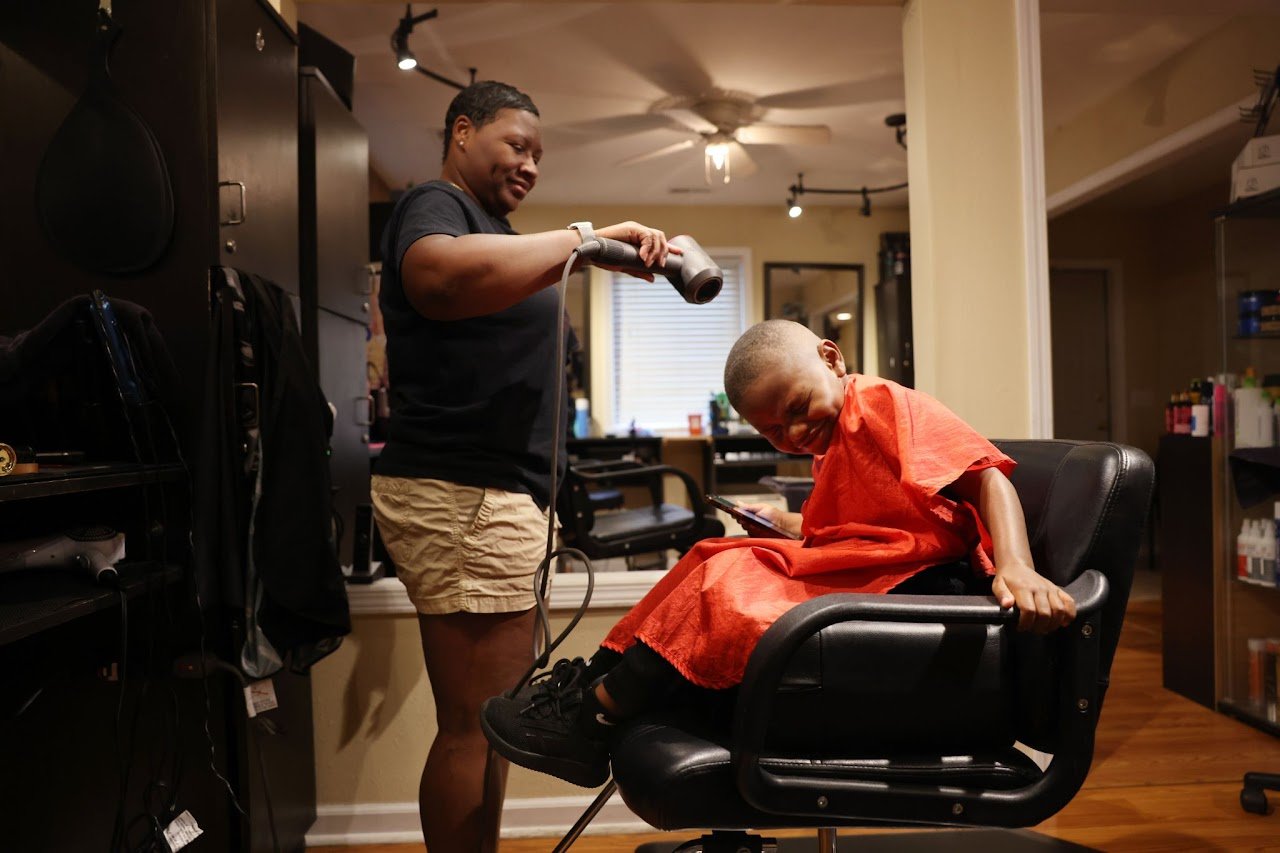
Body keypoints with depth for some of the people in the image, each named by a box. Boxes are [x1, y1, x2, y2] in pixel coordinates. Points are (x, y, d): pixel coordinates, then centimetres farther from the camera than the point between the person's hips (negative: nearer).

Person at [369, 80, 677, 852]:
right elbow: (441, 277, -30)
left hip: (494, 496, 10)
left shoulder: (490, 228, 25)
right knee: (477, 726, -6)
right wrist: (586, 238, -27)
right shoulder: (435, 205, -5)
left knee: (488, 721, 14)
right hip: (463, 497, -10)